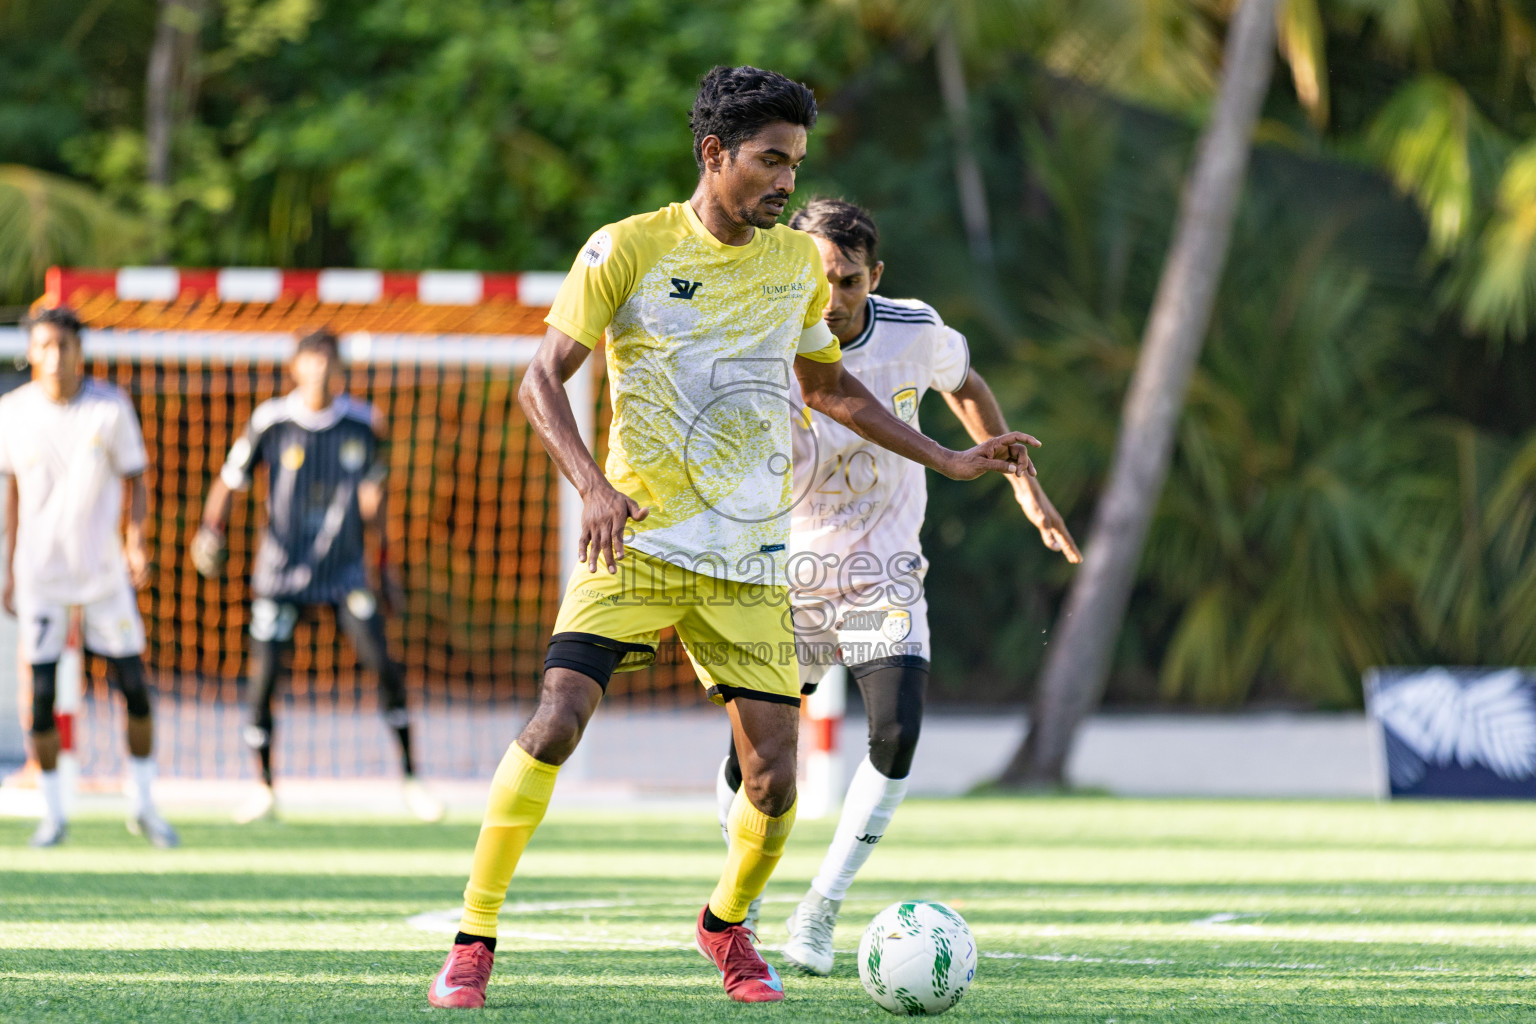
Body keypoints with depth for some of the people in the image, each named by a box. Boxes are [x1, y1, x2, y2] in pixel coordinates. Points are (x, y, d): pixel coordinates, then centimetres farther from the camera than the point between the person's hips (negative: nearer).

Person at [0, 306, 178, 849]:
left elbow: (135, 481, 1)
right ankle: (52, 813, 9)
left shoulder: (111, 407, -5)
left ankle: (142, 804, 15)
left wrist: (135, 541, -16)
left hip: (103, 569, 0)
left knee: (134, 685, -1)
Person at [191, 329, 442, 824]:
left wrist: (383, 561, 13)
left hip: (343, 569, 1)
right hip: (281, 570, -1)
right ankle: (265, 787, 11)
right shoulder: (271, 422, -7)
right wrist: (212, 528, -14)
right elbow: (230, 479, 0)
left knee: (382, 663, -10)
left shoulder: (361, 423, 0)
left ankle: (409, 779, 2)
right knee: (263, 673, -6)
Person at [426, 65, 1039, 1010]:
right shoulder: (628, 250, -5)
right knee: (556, 724, -19)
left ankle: (727, 925, 26)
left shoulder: (798, 262, 9)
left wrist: (948, 460, 20)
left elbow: (827, 385, 25)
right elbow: (542, 380, -5)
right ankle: (473, 944, -8)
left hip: (750, 560, 4)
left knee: (774, 779, -4)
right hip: (638, 541, -4)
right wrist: (595, 485, -21)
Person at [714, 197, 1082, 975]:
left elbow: (963, 385, 12)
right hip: (787, 567, -1)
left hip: (883, 568, 1)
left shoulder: (914, 332, -11)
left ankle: (821, 911, -6)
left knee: (897, 732, -19)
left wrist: (1023, 482, 13)